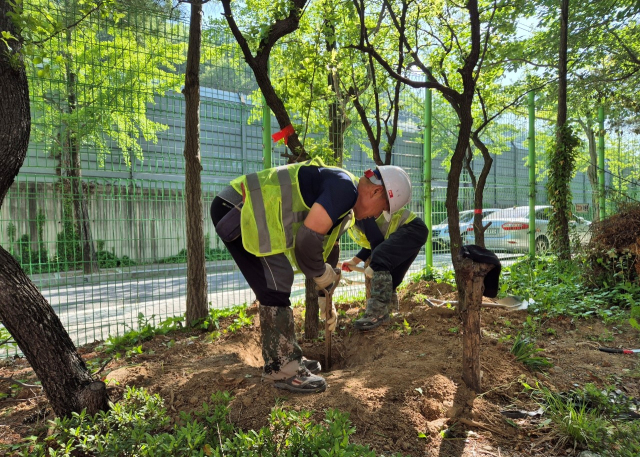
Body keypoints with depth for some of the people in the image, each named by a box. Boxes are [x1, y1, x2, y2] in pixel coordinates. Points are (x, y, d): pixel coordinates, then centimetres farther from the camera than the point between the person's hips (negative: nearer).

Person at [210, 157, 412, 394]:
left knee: (276, 287, 15)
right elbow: (307, 239, -23)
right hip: (238, 209, -11)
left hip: (244, 210, 11)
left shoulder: (344, 202, 17)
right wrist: (322, 273, -3)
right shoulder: (344, 188, -16)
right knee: (275, 287, -10)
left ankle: (285, 358, 26)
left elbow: (321, 242, 27)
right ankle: (282, 369, 1)